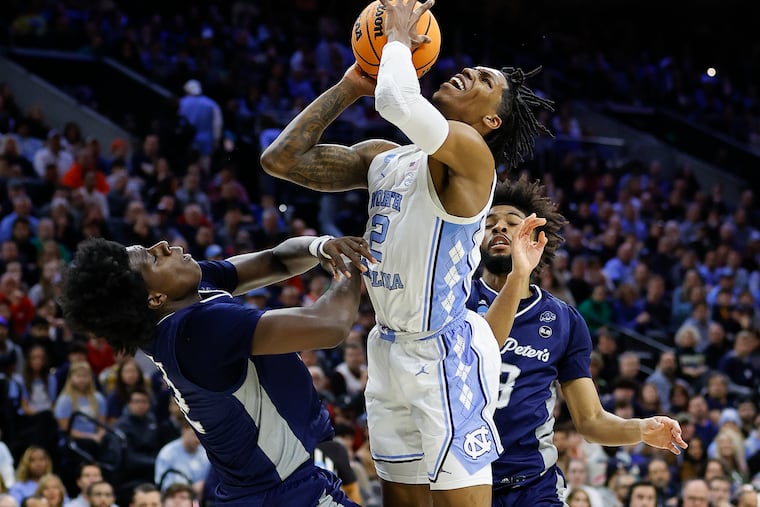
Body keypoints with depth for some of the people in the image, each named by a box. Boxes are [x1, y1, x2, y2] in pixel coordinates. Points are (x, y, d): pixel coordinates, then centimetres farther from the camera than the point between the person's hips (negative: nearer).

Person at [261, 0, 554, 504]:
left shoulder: (470, 150, -14)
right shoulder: (383, 157, 12)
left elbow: (399, 103, -33)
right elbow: (281, 159, 11)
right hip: (390, 348, 8)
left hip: (445, 353, -8)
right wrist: (349, 87, 8)